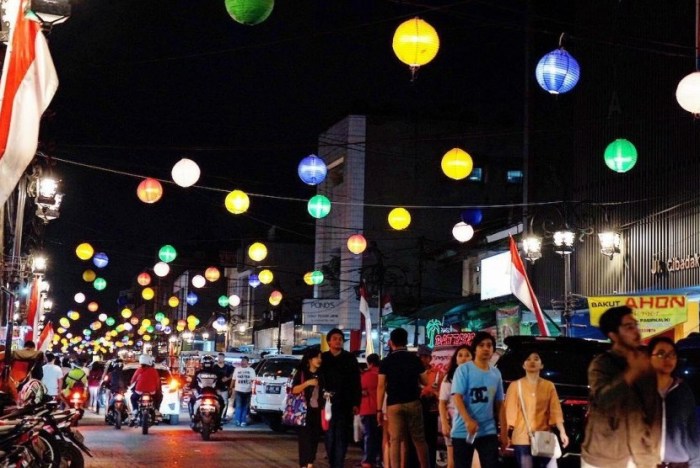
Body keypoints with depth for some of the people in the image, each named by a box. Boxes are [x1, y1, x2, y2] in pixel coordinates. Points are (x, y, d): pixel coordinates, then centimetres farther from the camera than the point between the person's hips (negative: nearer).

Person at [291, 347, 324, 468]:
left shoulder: (321, 374, 10)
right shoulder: (301, 373, -2)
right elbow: (294, 390, -9)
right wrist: (307, 383, -20)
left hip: (317, 410, 4)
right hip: (305, 410, -4)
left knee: (315, 437, 5)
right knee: (305, 437, -6)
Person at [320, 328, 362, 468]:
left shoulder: (350, 359, 6)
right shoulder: (323, 358, 6)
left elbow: (356, 383, 3)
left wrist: (356, 403, -4)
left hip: (345, 404, -1)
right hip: (328, 404, 1)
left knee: (341, 437, -5)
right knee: (329, 436, 3)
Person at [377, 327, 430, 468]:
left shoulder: (386, 362, -2)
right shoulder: (415, 359, 2)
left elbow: (381, 386, -5)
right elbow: (425, 382, 8)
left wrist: (379, 410, -1)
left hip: (394, 405, -1)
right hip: (413, 403, 1)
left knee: (395, 440, -1)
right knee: (419, 439, 9)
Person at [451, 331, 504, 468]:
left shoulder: (496, 373, 10)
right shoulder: (464, 369, -6)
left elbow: (499, 404, 14)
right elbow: (457, 397, -14)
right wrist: (468, 421, -27)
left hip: (488, 431, 4)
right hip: (463, 430, -4)